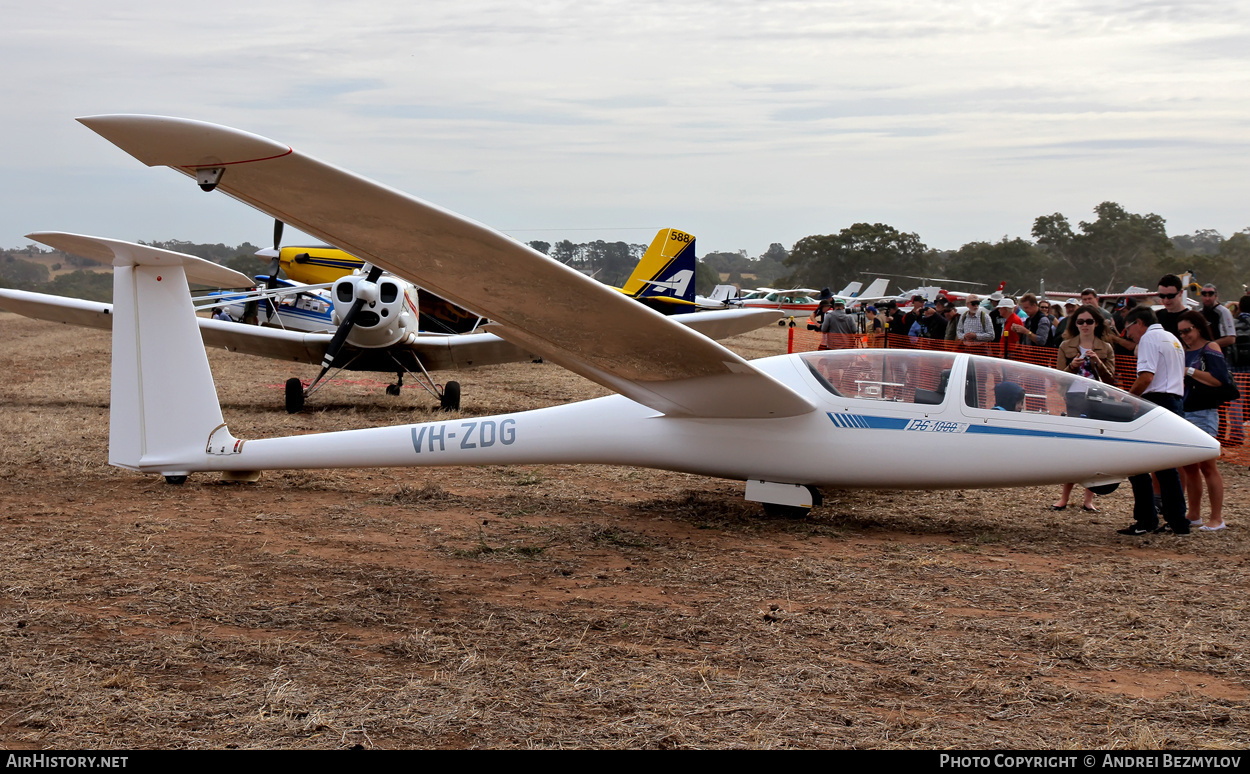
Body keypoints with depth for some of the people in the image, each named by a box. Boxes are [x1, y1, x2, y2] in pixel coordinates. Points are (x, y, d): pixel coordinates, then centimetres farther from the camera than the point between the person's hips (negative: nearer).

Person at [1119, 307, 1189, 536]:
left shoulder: (1149, 338, -6)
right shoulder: (1173, 339, 23)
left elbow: (1146, 377, -19)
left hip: (1156, 403, -9)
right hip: (1174, 403, 9)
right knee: (1166, 467, 12)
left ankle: (1145, 521, -5)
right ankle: (1178, 523, 12)